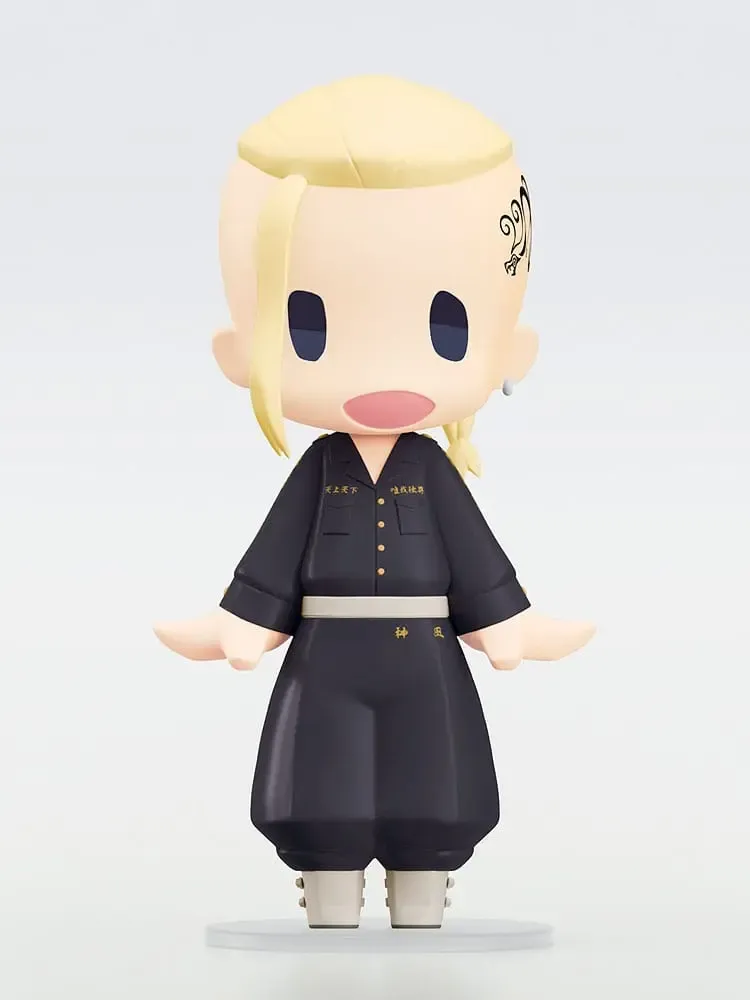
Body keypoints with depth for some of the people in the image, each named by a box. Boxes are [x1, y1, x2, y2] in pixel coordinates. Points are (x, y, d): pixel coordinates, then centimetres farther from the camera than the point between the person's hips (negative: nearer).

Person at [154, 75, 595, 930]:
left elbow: (475, 555, 4)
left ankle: (419, 926, 19)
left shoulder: (434, 468, -3)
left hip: (425, 661, 1)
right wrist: (242, 626, -4)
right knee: (325, 814, 4)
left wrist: (506, 627, 1)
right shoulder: (318, 468, -5)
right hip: (327, 662, -1)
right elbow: (276, 557, 0)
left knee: (428, 819, 7)